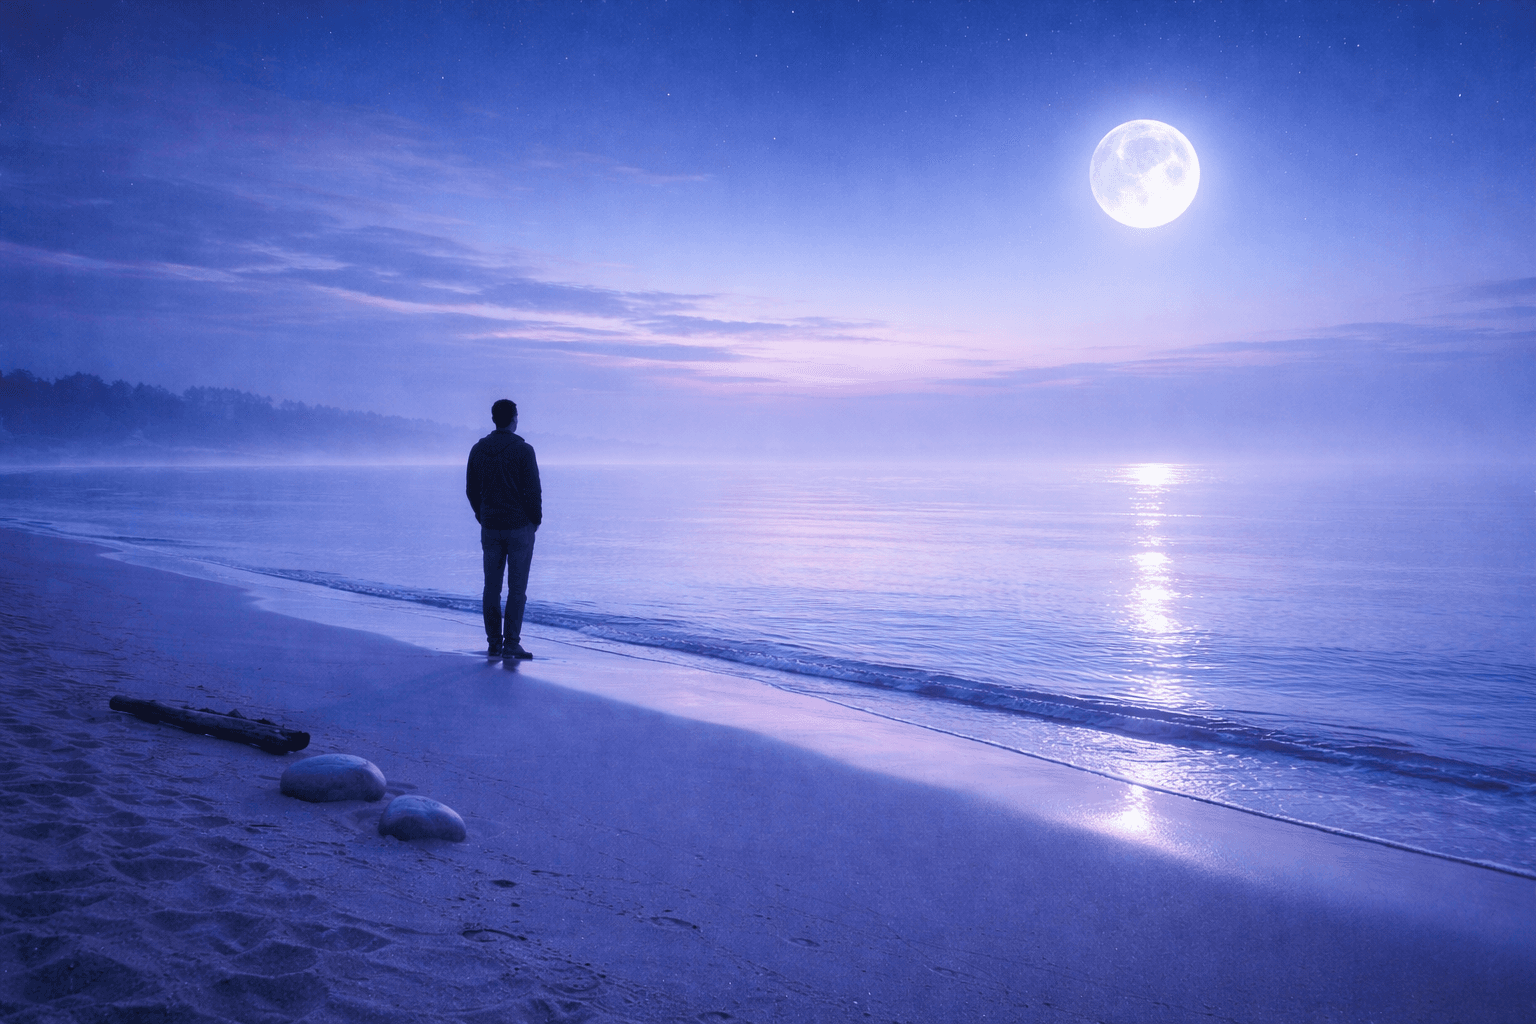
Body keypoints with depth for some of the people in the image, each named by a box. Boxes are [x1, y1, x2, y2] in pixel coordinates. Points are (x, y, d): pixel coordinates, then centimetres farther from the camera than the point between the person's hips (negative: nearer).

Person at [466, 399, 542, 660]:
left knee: (491, 588, 9)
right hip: (520, 527, -4)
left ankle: (494, 645, 11)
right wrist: (536, 519, 2)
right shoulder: (523, 450, -11)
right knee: (517, 588, 1)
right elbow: (533, 490, -12)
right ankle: (511, 643, -2)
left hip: (490, 528, 4)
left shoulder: (478, 449, 4)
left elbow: (471, 489, 9)